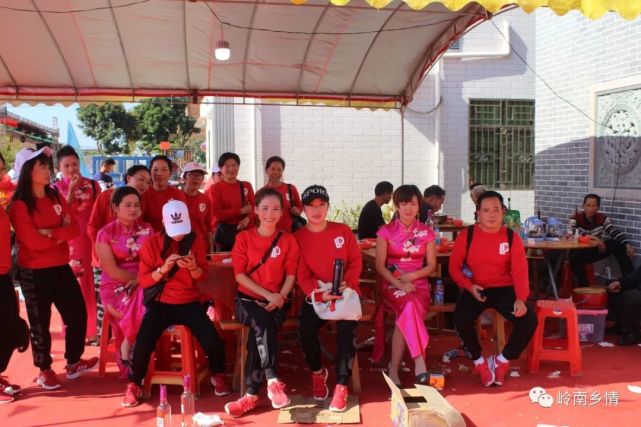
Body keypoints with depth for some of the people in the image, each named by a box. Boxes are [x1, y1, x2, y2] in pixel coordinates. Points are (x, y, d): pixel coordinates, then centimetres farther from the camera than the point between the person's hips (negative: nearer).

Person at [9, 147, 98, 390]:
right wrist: (61, 234, -8)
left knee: (77, 314, 10)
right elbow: (34, 240, -21)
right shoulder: (19, 205, -11)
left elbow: (75, 229, -1)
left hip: (61, 267, 6)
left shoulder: (56, 197, 7)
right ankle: (44, 370, 24)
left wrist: (51, 233, -17)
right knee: (40, 322, 7)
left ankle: (74, 363, 28)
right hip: (34, 273, -6)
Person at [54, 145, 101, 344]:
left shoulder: (92, 185, 3)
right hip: (69, 243, -1)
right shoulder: (56, 189, 1)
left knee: (94, 286, 1)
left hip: (91, 240, 1)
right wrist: (71, 190, -18)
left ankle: (94, 330, 12)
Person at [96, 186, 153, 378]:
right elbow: (112, 271, -9)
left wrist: (139, 279, -16)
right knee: (141, 307, -31)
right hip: (115, 286, -3)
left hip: (142, 284, 3)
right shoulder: (105, 233, -1)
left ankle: (127, 351, -12)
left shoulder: (147, 230, 10)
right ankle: (127, 356, -11)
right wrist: (137, 276, -11)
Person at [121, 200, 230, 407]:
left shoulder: (196, 241, 0)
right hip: (160, 303, -1)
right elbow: (143, 280, -6)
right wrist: (163, 269, -24)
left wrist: (193, 267, -19)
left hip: (189, 302, 1)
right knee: (143, 344, -24)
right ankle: (134, 386, 3)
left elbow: (202, 276, 4)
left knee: (213, 342, -18)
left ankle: (218, 376, 14)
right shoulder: (152, 243, -5)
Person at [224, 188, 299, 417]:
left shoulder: (288, 240, 4)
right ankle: (272, 381, -32)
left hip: (276, 302, 1)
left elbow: (291, 275, 3)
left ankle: (252, 394, -25)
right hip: (248, 299, 0)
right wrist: (268, 295, -14)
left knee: (259, 332, -28)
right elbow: (240, 275, -5)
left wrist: (280, 298, -16)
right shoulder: (244, 238, 1)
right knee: (262, 323, -33)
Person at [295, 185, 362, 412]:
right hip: (316, 295, 1)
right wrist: (318, 293, -21)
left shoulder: (343, 231, 3)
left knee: (346, 327, -29)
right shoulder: (298, 237, 2)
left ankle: (341, 385, -17)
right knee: (305, 329, -25)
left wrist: (346, 283, -16)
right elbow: (302, 275, -3)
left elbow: (356, 262, 3)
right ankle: (318, 372, 7)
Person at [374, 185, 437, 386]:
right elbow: (380, 266, -2)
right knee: (410, 305, -34)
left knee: (407, 312, -32)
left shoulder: (426, 232, 7)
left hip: (418, 285, 1)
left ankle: (394, 367, -26)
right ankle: (418, 360, -29)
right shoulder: (386, 231, 2)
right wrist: (399, 283, -17)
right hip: (392, 285, -1)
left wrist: (411, 276, -11)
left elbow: (432, 266, 7)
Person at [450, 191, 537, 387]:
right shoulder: (466, 235, -4)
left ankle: (502, 360, 5)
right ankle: (479, 361, 0)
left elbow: (520, 272, -8)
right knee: (461, 319, -31)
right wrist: (469, 286, -18)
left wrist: (520, 299, -26)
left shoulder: (512, 237, -2)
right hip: (476, 289, -1)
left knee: (529, 320, -23)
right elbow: (454, 267, 1)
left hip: (504, 289, 1)